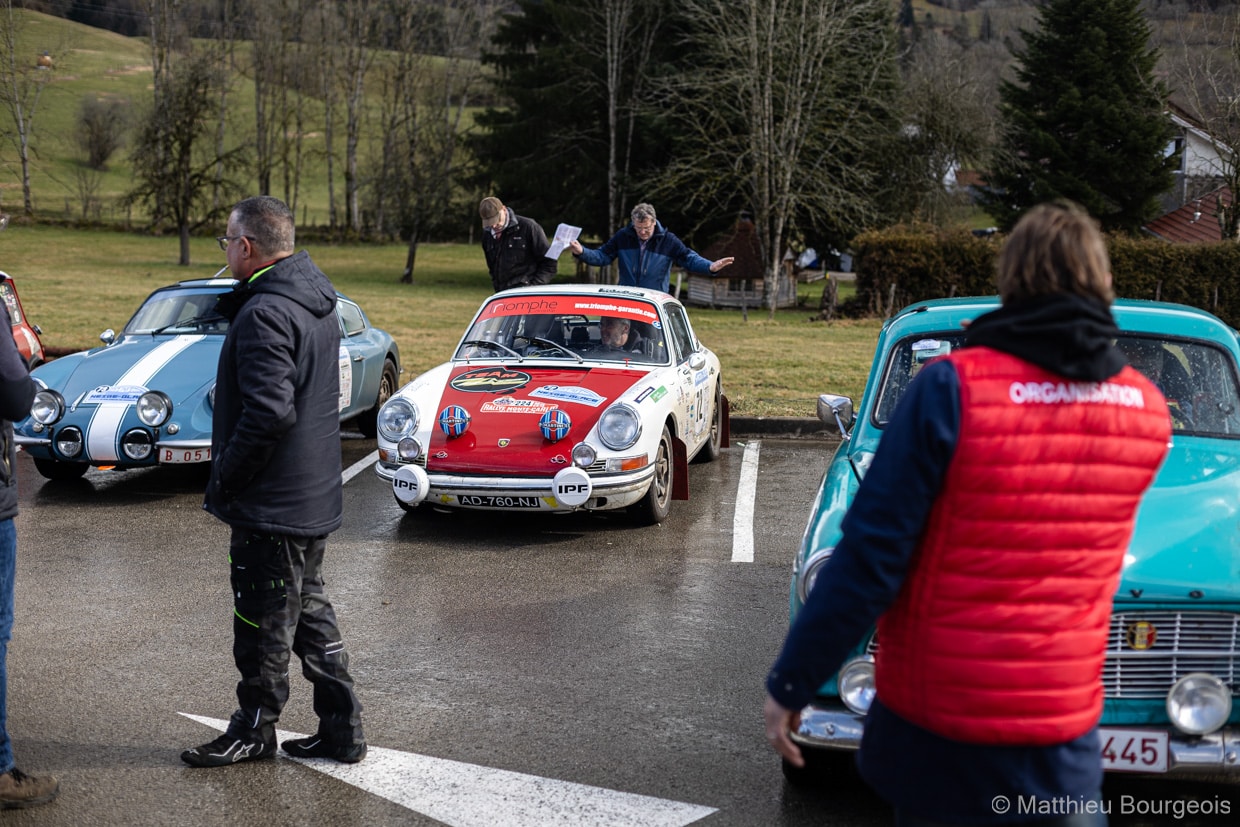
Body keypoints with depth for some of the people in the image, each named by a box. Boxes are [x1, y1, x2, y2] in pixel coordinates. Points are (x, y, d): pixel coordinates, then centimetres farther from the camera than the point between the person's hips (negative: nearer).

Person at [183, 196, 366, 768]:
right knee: (310, 613, 16)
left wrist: (225, 477, -17)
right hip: (315, 498, 10)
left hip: (271, 505, -10)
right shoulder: (317, 301, 9)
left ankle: (254, 730, 20)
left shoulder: (264, 314, -22)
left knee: (262, 622, 5)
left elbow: (270, 411, -29)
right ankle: (340, 730, 22)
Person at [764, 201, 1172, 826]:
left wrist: (790, 684, -8)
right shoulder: (1148, 410, -3)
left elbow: (868, 560, -17)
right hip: (1065, 728, 3)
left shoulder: (950, 390, -16)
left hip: (937, 730, -2)